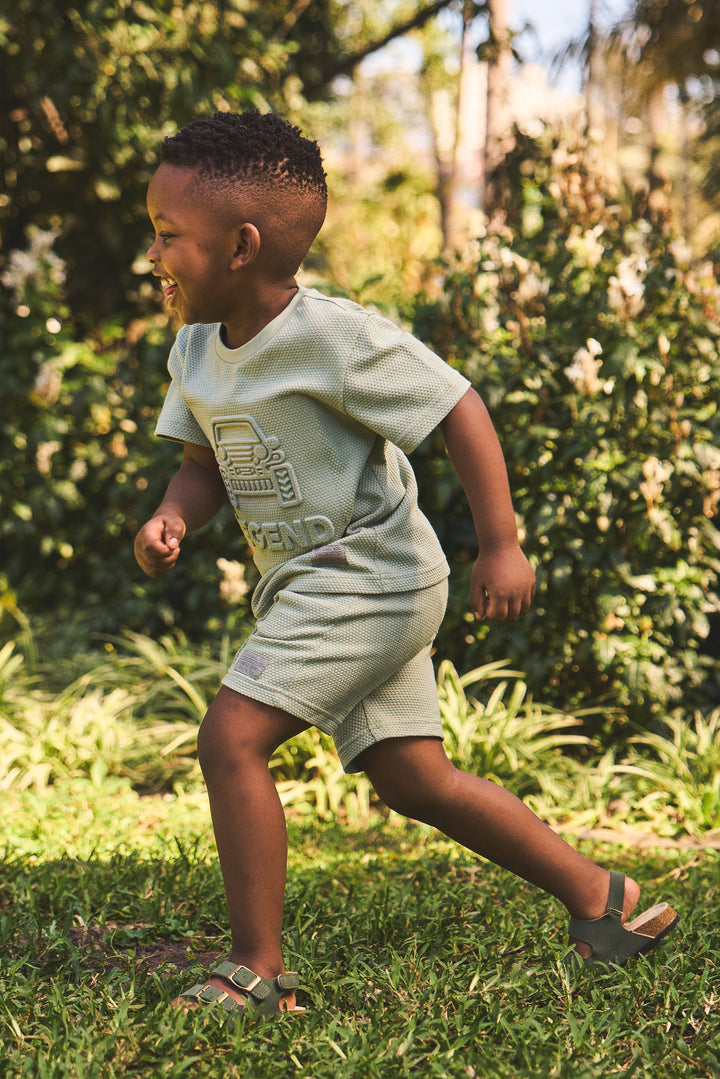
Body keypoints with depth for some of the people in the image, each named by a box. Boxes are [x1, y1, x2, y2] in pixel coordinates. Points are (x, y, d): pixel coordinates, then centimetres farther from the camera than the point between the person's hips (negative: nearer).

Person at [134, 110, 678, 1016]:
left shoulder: (332, 337, -19)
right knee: (415, 779, 12)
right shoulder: (196, 352, 6)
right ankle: (599, 898, 24)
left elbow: (459, 411, -16)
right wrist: (172, 517, -6)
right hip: (315, 591, 9)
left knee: (230, 739, -16)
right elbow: (206, 463, 16)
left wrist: (500, 546, -15)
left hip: (367, 580, -9)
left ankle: (257, 971, -8)